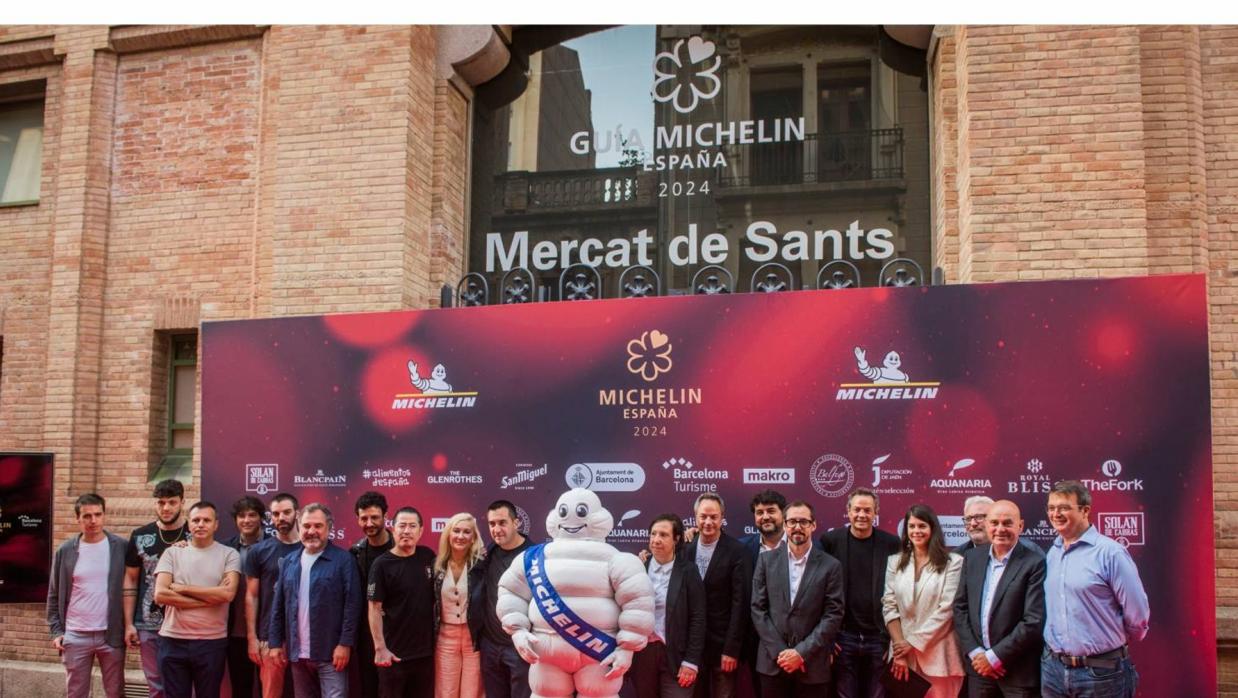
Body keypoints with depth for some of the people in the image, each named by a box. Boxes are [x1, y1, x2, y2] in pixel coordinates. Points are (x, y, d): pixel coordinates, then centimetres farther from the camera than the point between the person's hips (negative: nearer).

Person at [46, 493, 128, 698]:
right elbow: (54, 595, 7)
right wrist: (56, 631, 1)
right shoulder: (65, 551, 2)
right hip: (75, 636, 1)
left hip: (111, 635, -1)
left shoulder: (120, 547, -1)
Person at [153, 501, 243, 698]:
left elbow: (227, 593, -14)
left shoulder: (229, 554, 1)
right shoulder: (172, 553, 4)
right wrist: (209, 598, -11)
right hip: (173, 640, 1)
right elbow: (160, 595, -7)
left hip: (212, 642, -1)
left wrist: (182, 588, -9)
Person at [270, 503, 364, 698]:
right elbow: (278, 606, 12)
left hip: (330, 652, -5)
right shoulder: (289, 562, 11)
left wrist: (345, 644, -15)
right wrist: (275, 642, 7)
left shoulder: (343, 560, -5)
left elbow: (352, 605, -10)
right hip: (297, 652, 5)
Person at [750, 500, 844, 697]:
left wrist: (802, 652, -11)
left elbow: (833, 616, -4)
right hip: (772, 661, 1)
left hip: (811, 665, -1)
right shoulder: (767, 560, 4)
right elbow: (758, 609, 1)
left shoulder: (830, 566, -1)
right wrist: (780, 651, -7)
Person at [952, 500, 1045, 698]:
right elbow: (960, 607, 7)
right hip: (978, 665, 4)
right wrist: (975, 652, -4)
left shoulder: (1034, 562, -11)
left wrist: (995, 656, -13)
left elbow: (1034, 621, -15)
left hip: (1018, 670, -4)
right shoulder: (972, 557, 5)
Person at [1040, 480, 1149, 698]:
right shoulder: (1051, 554, 7)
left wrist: (1112, 642, 5)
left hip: (1100, 672, -5)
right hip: (1053, 668, 5)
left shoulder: (1110, 552, -11)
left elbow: (1137, 614, -8)